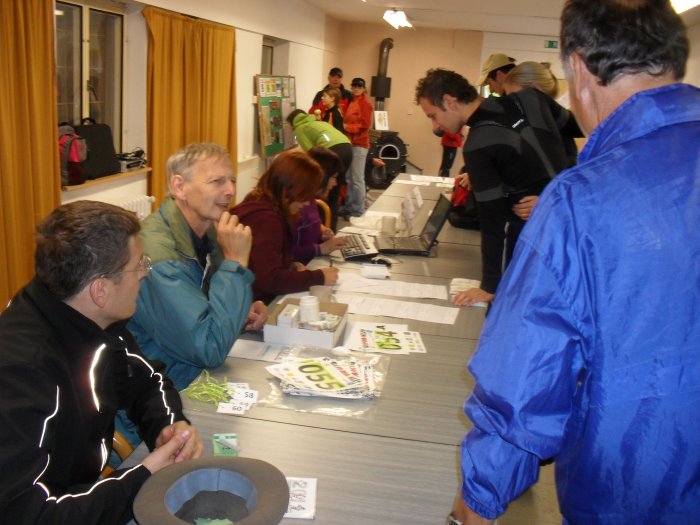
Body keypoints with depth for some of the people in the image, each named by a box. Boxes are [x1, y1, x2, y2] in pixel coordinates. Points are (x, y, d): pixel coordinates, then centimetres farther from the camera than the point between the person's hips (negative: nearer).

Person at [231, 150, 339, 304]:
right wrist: (319, 277, -18)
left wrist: (291, 265, 3)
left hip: (260, 298, 9)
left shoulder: (264, 204, 7)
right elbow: (269, 280, -27)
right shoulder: (264, 217, -22)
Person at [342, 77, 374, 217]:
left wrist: (345, 127, -15)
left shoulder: (364, 103, -9)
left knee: (357, 179, -4)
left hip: (359, 144, -9)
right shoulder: (352, 102, 17)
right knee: (348, 178, 14)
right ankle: (349, 207, 24)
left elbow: (364, 125, -16)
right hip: (350, 143, 9)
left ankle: (358, 211, 4)